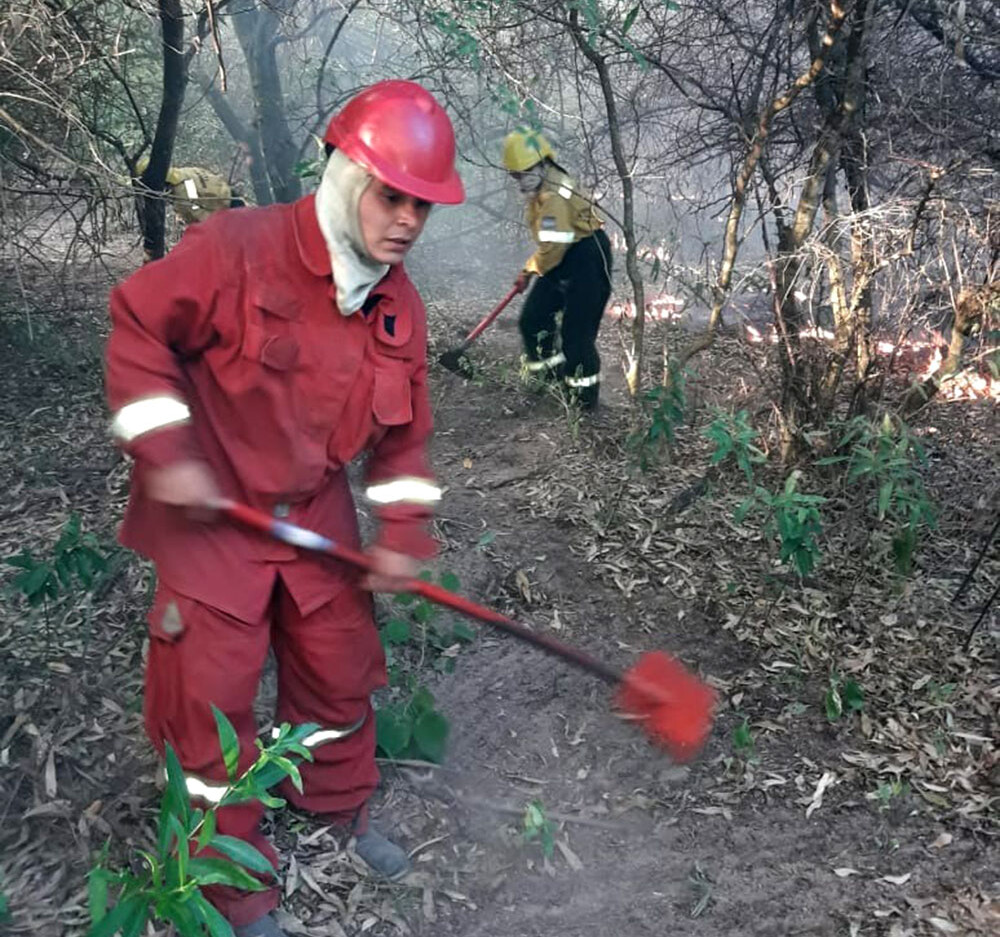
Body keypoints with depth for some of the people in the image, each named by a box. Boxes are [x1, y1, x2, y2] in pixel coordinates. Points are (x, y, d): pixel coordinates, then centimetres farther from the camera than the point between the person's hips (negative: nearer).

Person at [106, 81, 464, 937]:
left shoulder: (401, 309, -3)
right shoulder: (235, 251, -22)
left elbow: (403, 433, 5)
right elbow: (139, 327, -14)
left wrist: (401, 537, -2)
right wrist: (165, 451, -20)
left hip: (319, 523, 5)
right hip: (210, 520, -5)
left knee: (340, 672, 18)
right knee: (211, 701, 5)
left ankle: (343, 808, 48)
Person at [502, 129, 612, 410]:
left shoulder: (553, 196, -24)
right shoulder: (540, 190, 9)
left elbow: (552, 248, -25)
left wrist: (531, 268, -7)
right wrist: (530, 269, 15)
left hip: (586, 262, -11)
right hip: (562, 262, 11)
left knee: (576, 332, -6)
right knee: (532, 318, 10)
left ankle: (585, 394, 9)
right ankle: (551, 375, 25)